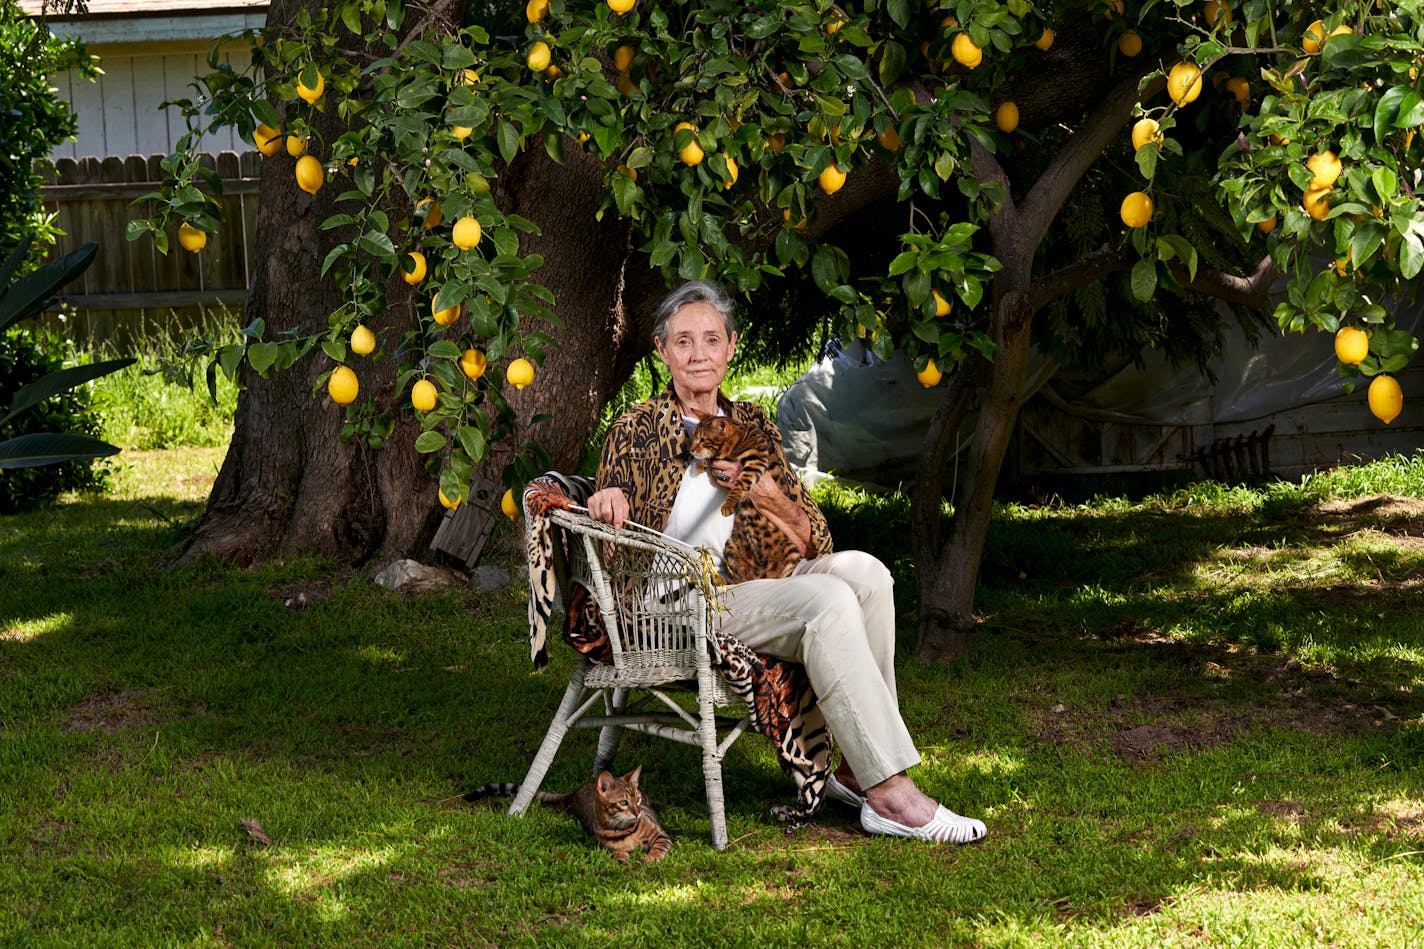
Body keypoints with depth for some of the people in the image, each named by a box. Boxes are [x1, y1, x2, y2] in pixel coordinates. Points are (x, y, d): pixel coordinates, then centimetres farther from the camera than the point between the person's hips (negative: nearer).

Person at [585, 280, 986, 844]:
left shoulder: (752, 426, 18)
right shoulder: (637, 432, 6)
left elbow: (814, 540, 13)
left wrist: (765, 493, -7)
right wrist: (611, 495, -14)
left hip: (769, 582, 5)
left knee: (862, 570, -26)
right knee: (828, 599, -31)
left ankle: (855, 767, -22)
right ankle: (888, 793, -32)